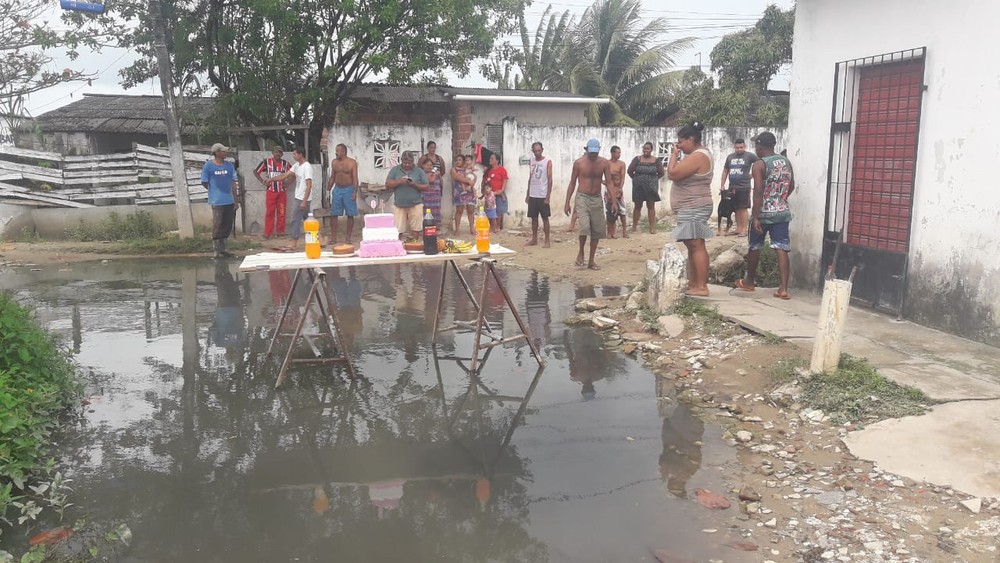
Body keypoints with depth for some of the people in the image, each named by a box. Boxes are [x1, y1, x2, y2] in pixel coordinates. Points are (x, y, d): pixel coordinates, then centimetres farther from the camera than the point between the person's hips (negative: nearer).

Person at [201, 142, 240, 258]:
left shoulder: (229, 165, 6)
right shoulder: (208, 166, -5)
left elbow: (234, 183, 7)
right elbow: (204, 182, 2)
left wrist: (236, 200, 4)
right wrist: (214, 191, 10)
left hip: (229, 201, 5)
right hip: (217, 201, -5)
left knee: (228, 225, 10)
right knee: (217, 226, -1)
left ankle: (222, 248, 24)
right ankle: (216, 249, 9)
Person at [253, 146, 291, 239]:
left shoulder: (285, 163, 3)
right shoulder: (266, 162, -2)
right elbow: (256, 171, 6)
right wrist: (263, 182, -2)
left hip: (282, 191, 2)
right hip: (271, 191, -2)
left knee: (281, 212, 4)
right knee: (269, 212, -1)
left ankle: (280, 231, 14)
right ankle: (268, 233, 4)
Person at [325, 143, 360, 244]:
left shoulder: (352, 163, -6)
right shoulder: (334, 162, 8)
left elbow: (355, 179, -8)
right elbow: (332, 177, 14)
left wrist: (355, 192, -16)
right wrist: (328, 190, 11)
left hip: (348, 189, -4)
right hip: (337, 189, 4)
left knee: (350, 215, 1)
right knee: (334, 214, 1)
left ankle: (348, 237, 9)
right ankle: (333, 238, 5)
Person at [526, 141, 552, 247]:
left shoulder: (547, 162, -5)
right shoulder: (532, 162, 11)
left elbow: (549, 179, -8)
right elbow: (530, 178, 15)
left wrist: (548, 196, -15)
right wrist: (527, 194, 11)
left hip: (542, 195, -5)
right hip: (532, 195, 5)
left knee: (545, 218, -1)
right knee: (533, 217, 9)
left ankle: (547, 240, 3)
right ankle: (534, 239, 18)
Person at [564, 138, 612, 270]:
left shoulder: (604, 163, -1)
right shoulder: (579, 163, -5)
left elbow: (609, 182, -1)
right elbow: (572, 183, 1)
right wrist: (567, 203, -1)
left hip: (597, 199, 3)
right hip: (582, 198, -3)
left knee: (597, 230, 5)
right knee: (585, 227, -21)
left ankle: (591, 261, 17)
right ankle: (581, 252, 5)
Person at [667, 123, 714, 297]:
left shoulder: (697, 156, -18)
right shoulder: (697, 154, 17)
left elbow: (672, 174, -22)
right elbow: (679, 174, 20)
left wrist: (674, 155, -9)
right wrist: (677, 156, 9)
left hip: (693, 209, -11)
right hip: (691, 209, 11)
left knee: (696, 245, -12)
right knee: (693, 246, 12)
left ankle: (702, 287, -13)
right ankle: (693, 285, 17)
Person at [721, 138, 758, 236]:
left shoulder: (749, 156, -3)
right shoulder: (730, 157, 12)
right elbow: (725, 171, 18)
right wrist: (722, 184, 12)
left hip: (744, 187, -5)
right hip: (732, 187, 5)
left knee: (743, 208, -6)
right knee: (736, 208, 9)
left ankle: (744, 229, -4)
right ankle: (738, 228, 16)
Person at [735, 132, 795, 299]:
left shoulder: (759, 165, -12)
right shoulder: (786, 162, 7)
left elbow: (758, 192, -19)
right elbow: (791, 186, 17)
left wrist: (756, 217, -19)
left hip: (764, 213, -5)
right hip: (782, 213, 5)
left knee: (754, 248, 13)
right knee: (782, 249, 0)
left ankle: (749, 282, 28)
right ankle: (783, 288, -7)